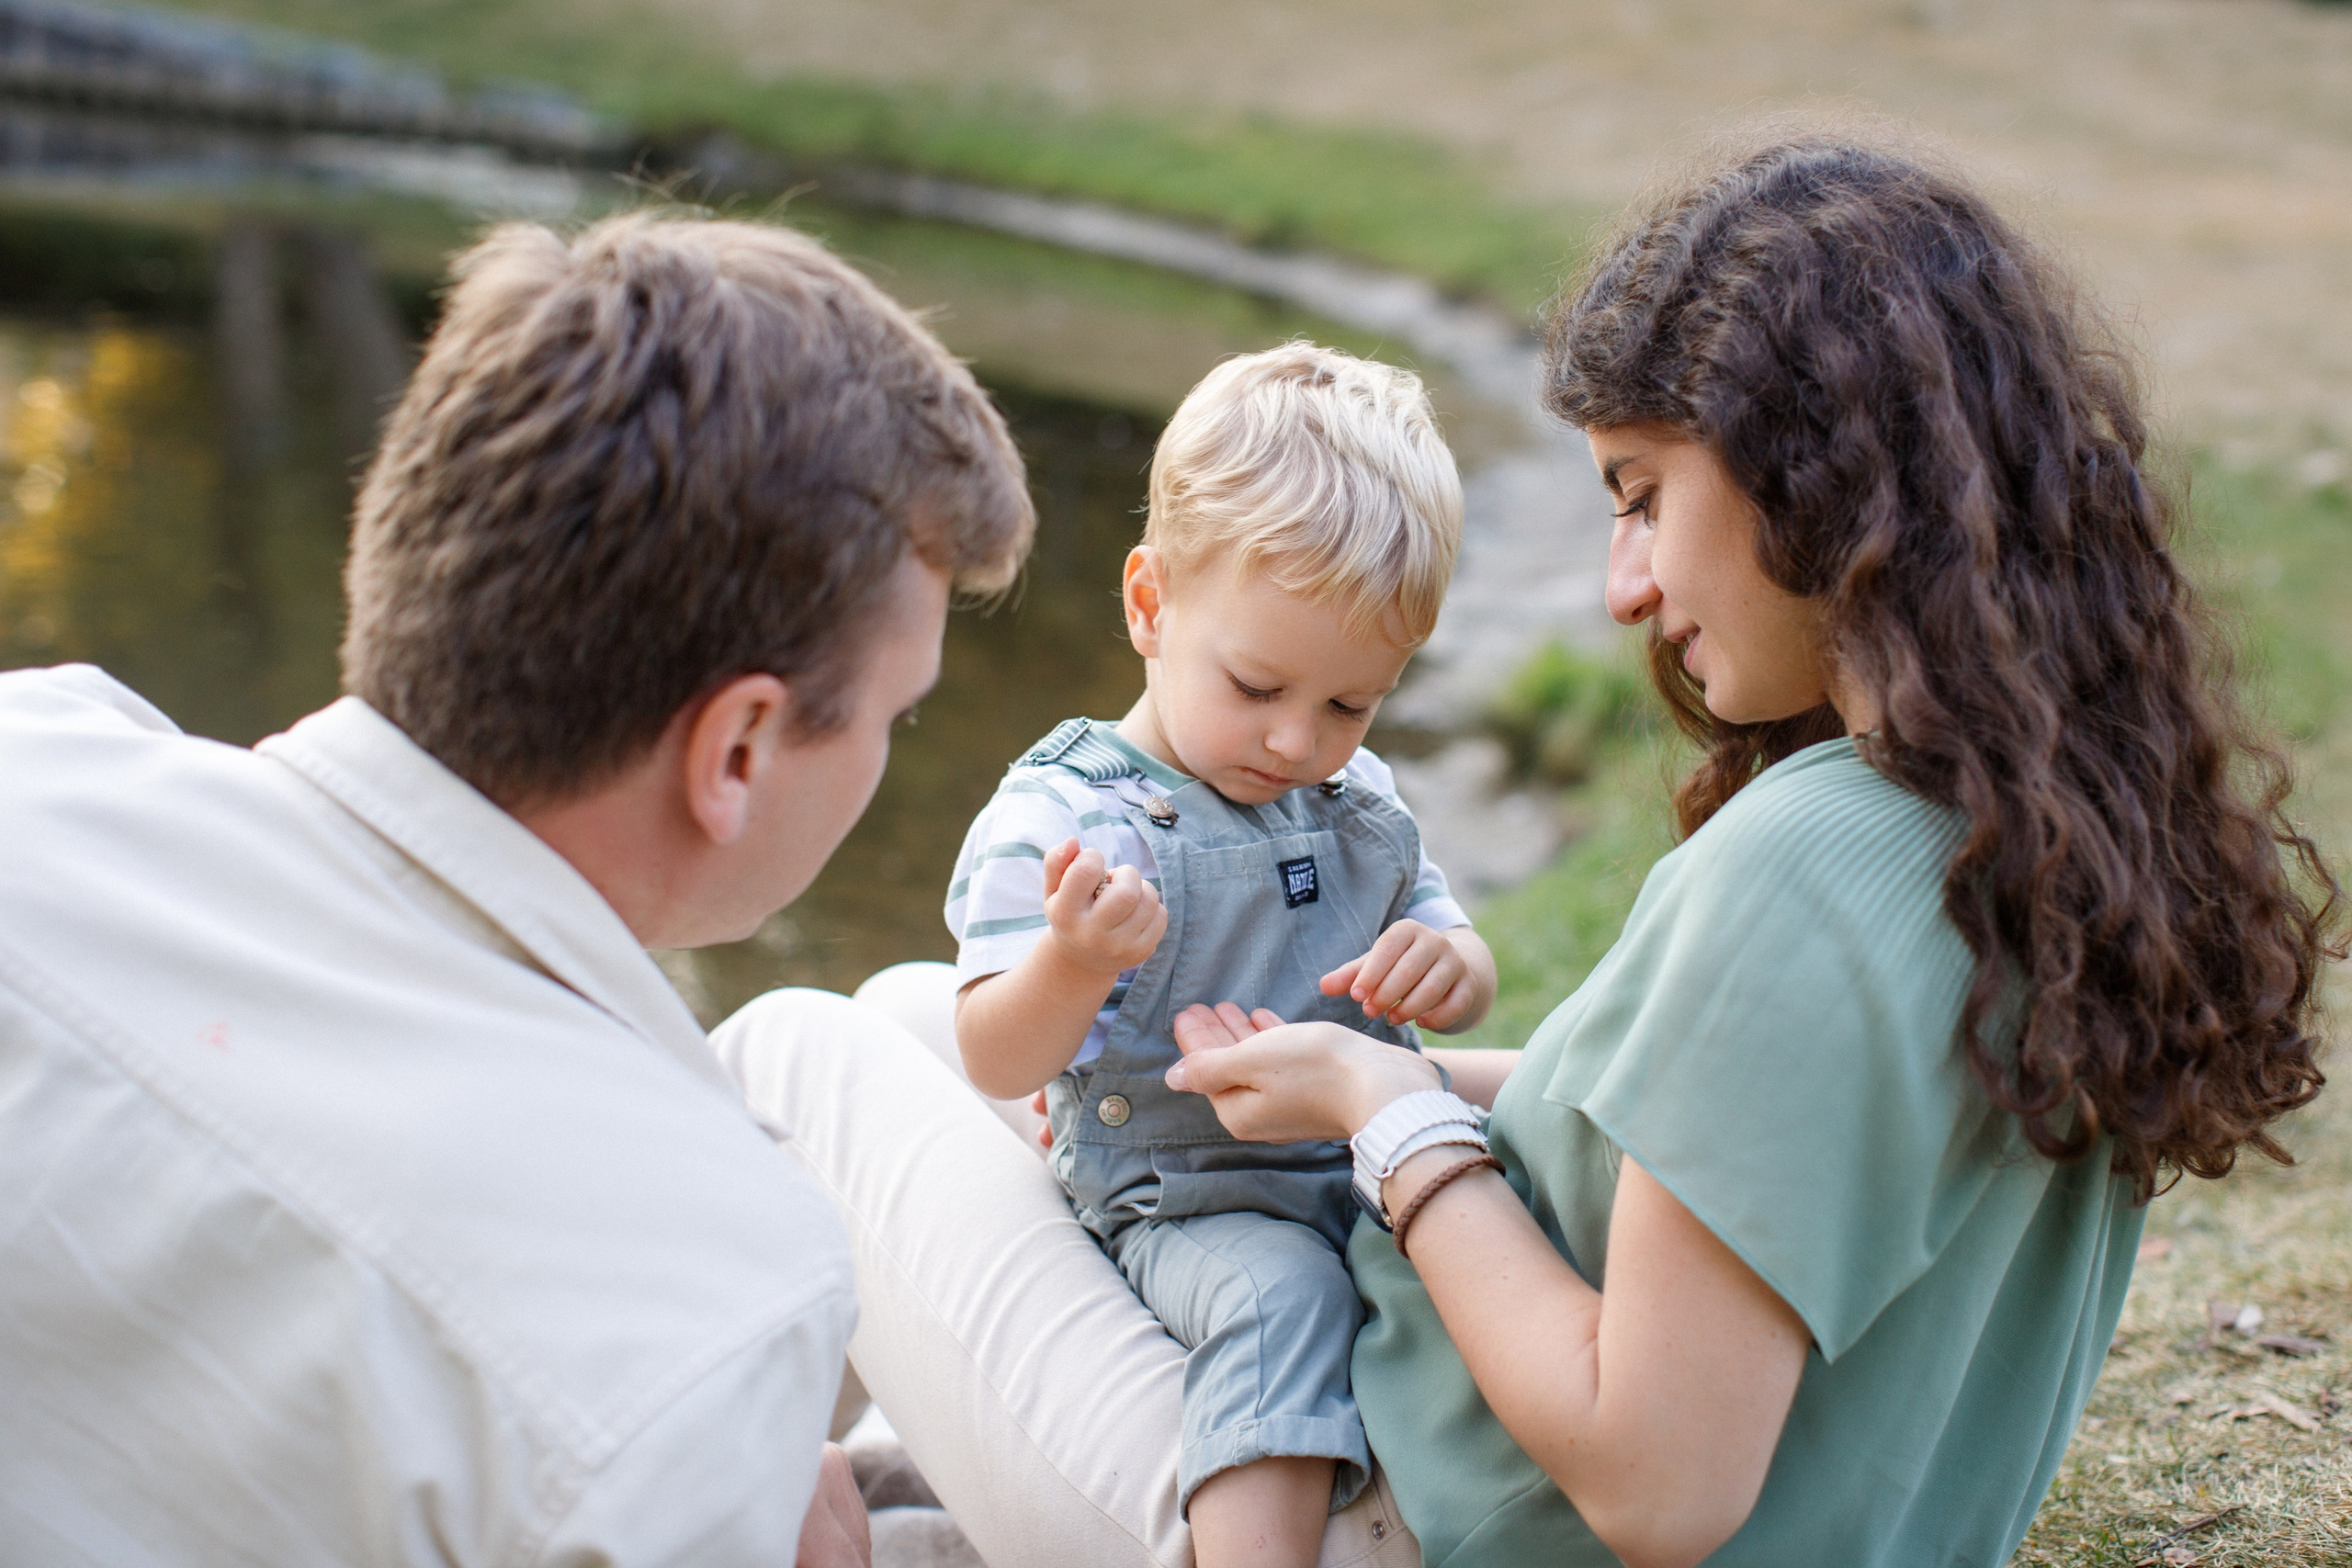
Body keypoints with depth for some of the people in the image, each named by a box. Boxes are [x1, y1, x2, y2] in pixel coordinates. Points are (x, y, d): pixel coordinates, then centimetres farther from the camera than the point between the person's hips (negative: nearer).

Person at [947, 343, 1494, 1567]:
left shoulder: (1358, 800, 10)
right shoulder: (1062, 816, -9)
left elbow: (1464, 980, 17)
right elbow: (999, 1066, -14)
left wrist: (1447, 967, -8)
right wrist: (1076, 962, -36)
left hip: (1372, 1167, 6)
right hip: (1187, 1200, -6)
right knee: (1279, 1292, -34)